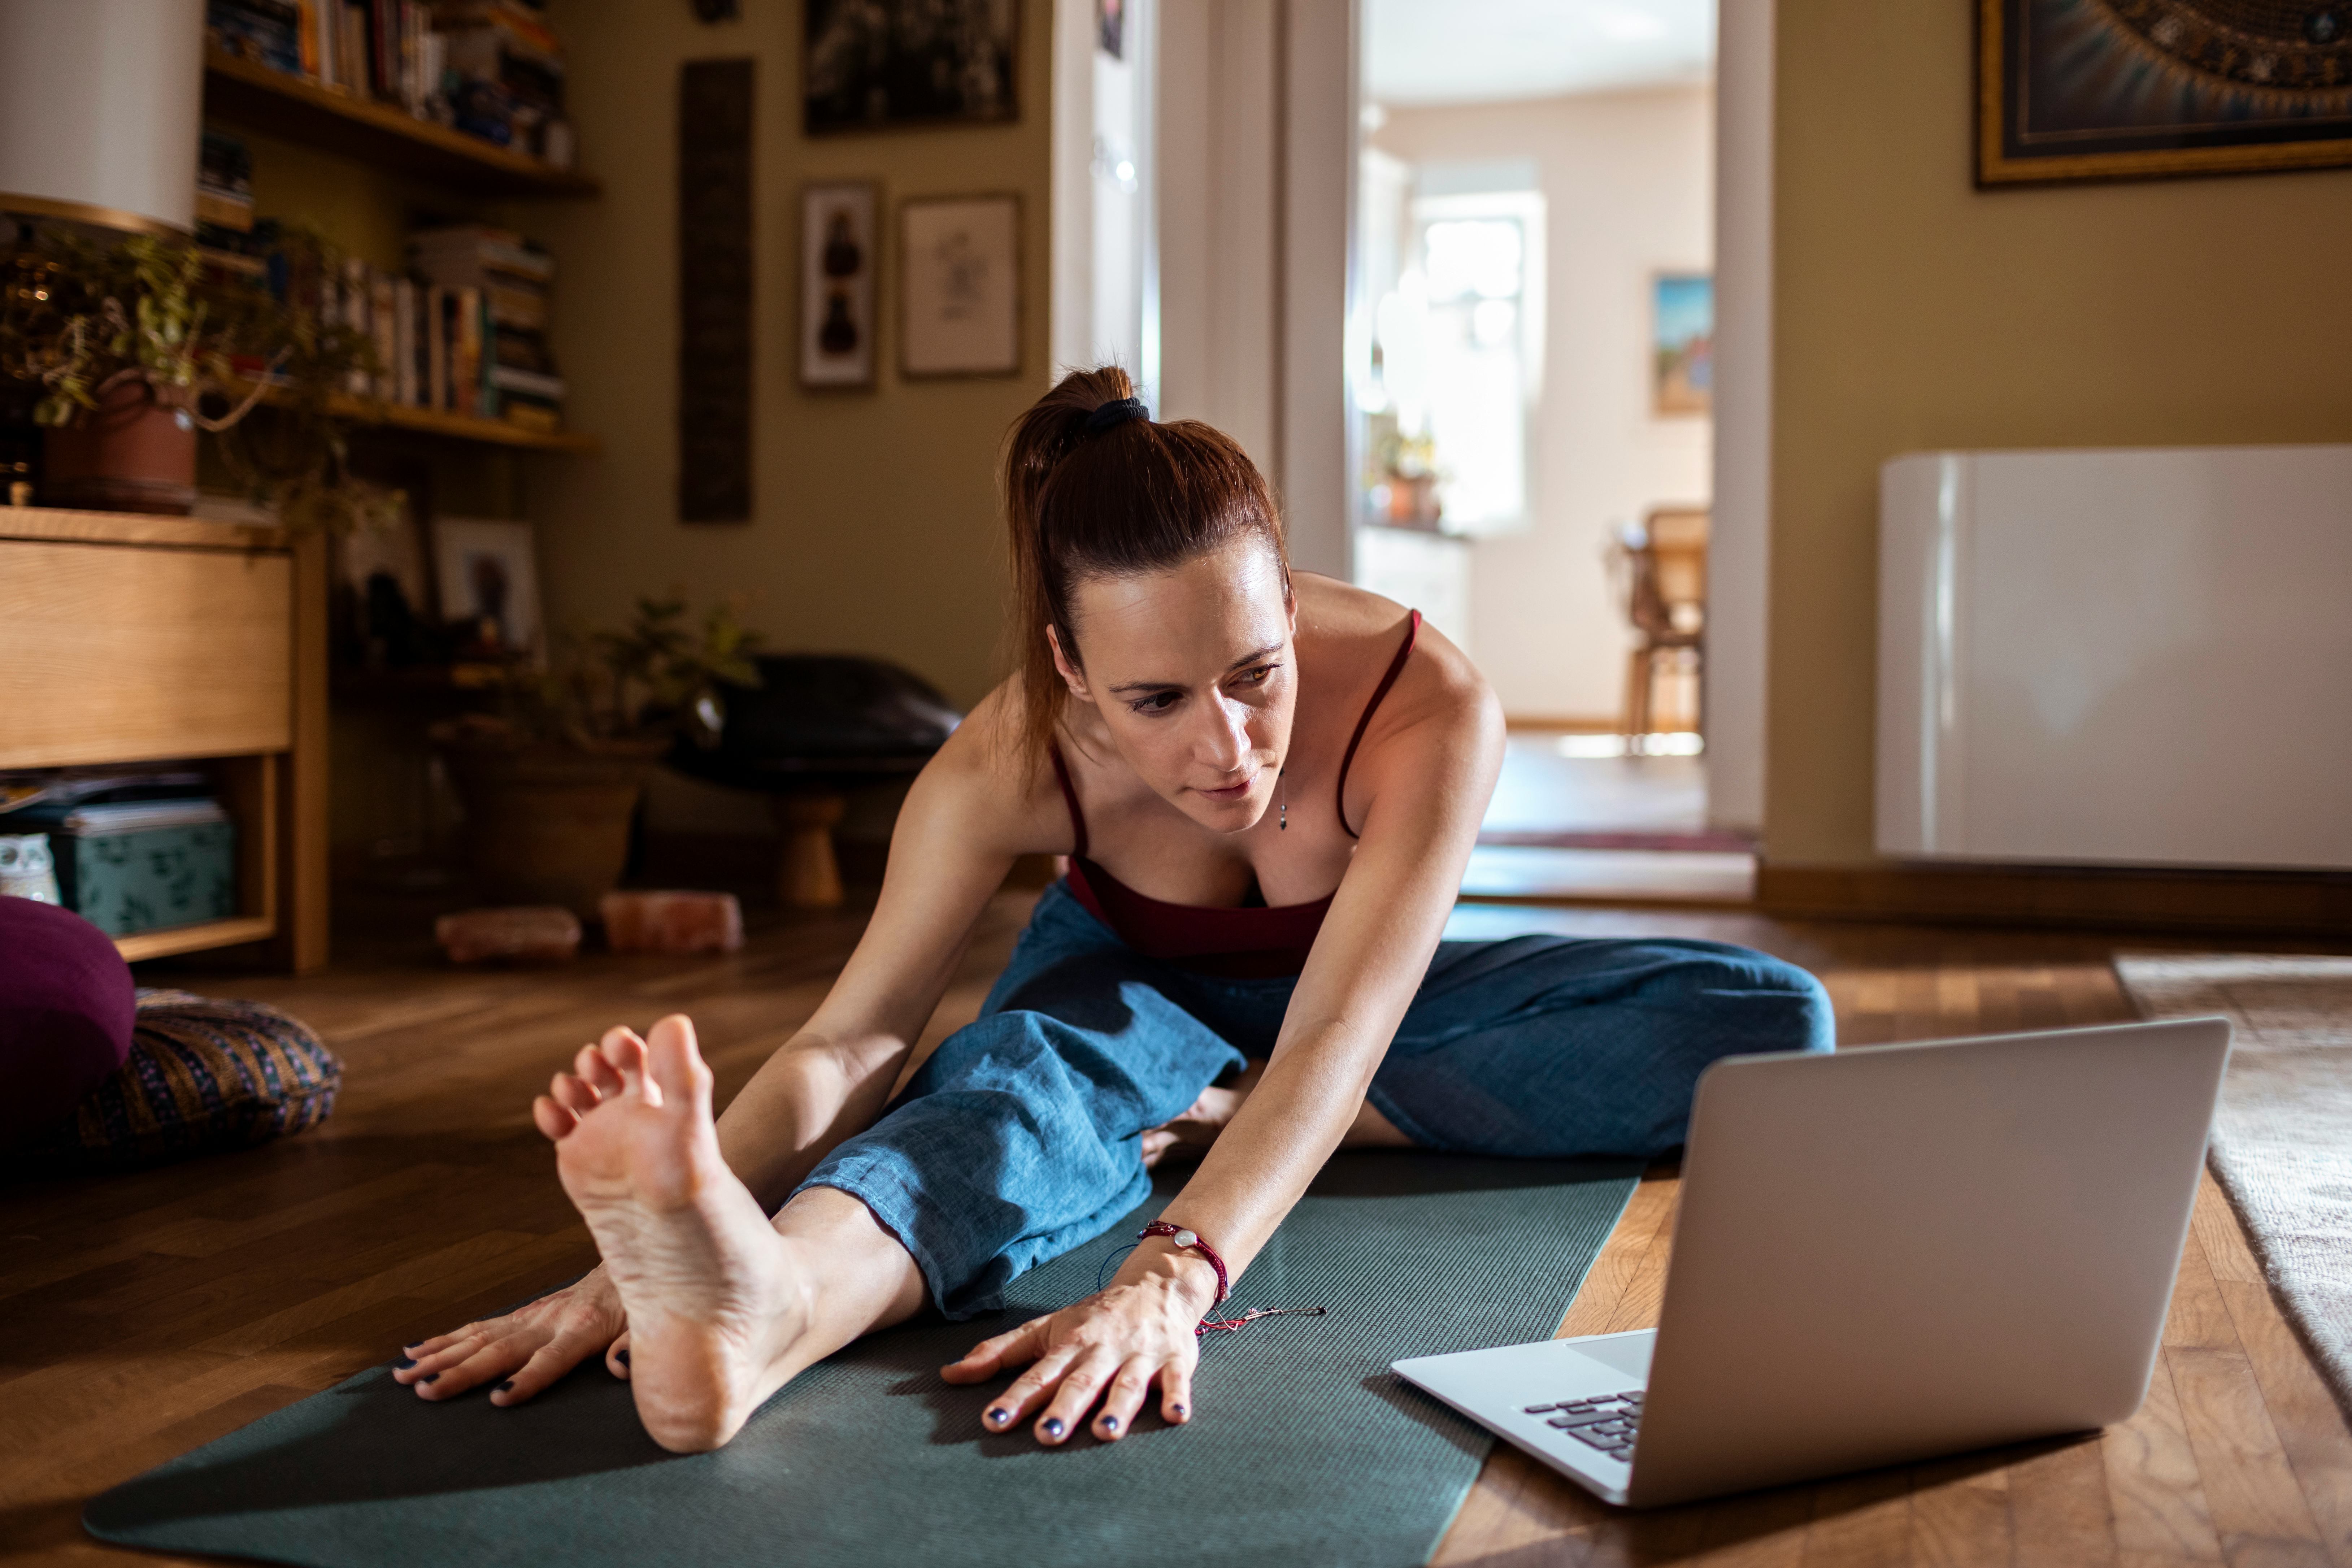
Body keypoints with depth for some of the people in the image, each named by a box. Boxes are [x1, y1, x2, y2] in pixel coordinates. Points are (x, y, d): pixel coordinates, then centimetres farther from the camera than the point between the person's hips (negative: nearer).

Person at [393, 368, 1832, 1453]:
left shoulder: (1432, 710, -37)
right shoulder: (1013, 763, -32)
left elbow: (1334, 1041, -47)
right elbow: (852, 1040, -34)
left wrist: (1172, 1281, -64)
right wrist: (643, 1258, -50)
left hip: (1355, 991, 2)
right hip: (1129, 985, -1)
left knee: (1773, 1028, -20)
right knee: (1028, 1071, -41)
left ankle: (1272, 1122, -25)